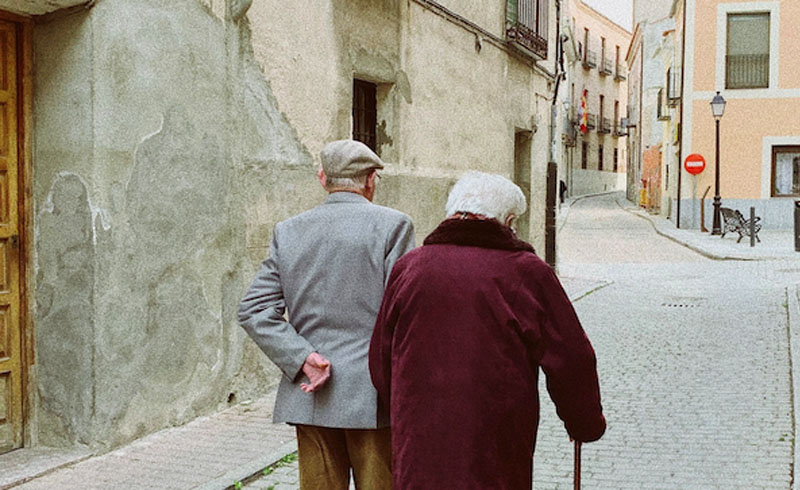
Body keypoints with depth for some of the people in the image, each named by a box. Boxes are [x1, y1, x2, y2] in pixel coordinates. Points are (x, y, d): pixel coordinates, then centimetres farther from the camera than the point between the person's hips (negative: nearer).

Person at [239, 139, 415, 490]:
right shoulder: (392, 225, -5)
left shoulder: (288, 231, 7)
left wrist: (301, 358, -7)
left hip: (310, 398, 4)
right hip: (374, 397, -4)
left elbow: (253, 310, 1)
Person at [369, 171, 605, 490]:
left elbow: (380, 358, 12)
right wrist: (587, 424, 15)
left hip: (418, 444, 3)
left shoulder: (408, 267, 4)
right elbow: (571, 359, -1)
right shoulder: (527, 272, -5)